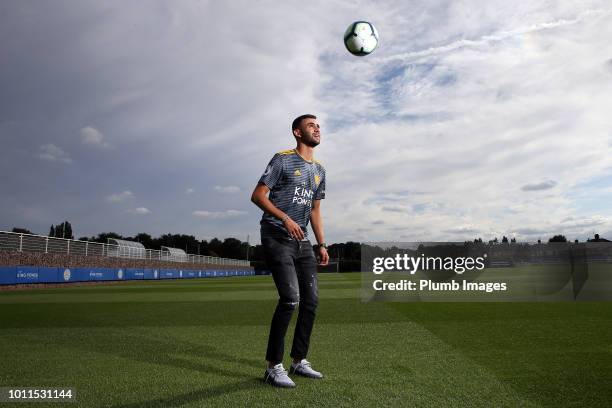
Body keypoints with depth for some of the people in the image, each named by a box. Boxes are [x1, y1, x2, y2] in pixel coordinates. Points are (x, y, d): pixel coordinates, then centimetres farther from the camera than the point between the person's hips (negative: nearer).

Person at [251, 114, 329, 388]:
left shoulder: (319, 170, 17)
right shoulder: (283, 160, -4)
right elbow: (257, 195, -9)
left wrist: (322, 244, 13)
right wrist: (285, 218, -21)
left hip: (301, 241, 8)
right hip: (276, 238, -7)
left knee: (311, 299, 5)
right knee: (290, 299, -16)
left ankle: (299, 361, 19)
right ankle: (274, 367, -3)